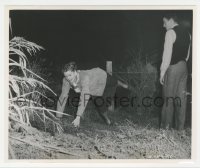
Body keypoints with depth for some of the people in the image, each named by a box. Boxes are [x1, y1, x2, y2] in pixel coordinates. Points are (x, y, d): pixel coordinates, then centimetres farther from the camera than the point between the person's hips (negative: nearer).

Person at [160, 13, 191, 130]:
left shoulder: (171, 32, -12)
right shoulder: (187, 33, 13)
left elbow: (167, 54, -17)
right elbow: (187, 54, 17)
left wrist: (162, 72, -15)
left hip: (172, 67, -7)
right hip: (184, 67, 7)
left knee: (169, 97, 0)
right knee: (181, 96, 8)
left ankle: (166, 125, 5)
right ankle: (180, 126, 12)